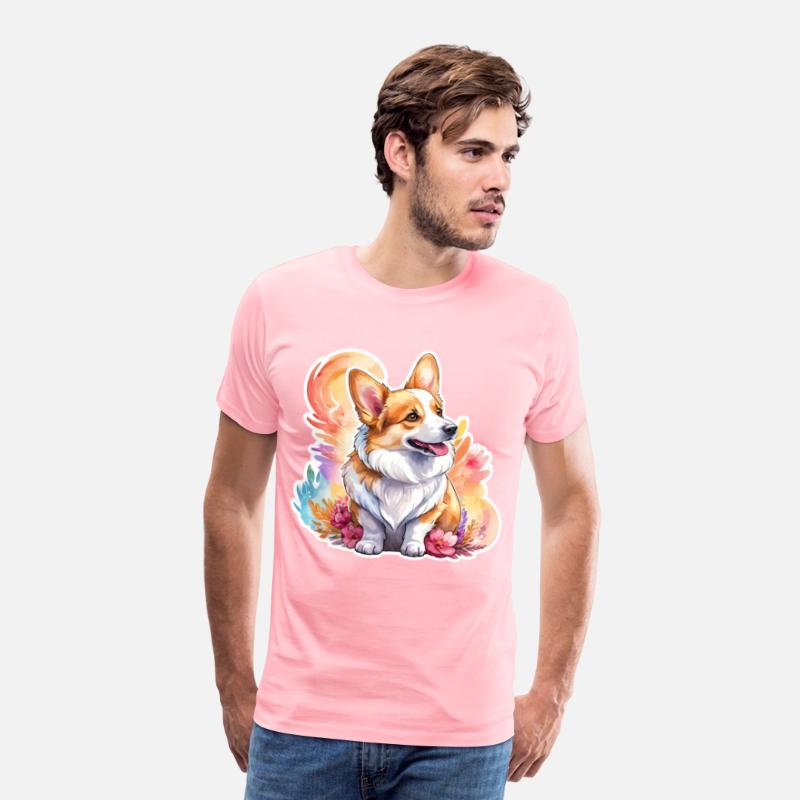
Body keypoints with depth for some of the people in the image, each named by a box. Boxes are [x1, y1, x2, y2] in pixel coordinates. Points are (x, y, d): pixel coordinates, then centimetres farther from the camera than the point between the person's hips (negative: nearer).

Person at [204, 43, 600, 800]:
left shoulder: (536, 313, -4)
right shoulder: (279, 302, -4)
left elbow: (572, 506, 6)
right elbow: (231, 502, 5)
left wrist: (551, 695, 7)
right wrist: (235, 691, 8)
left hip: (464, 735, 0)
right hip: (301, 723, 0)